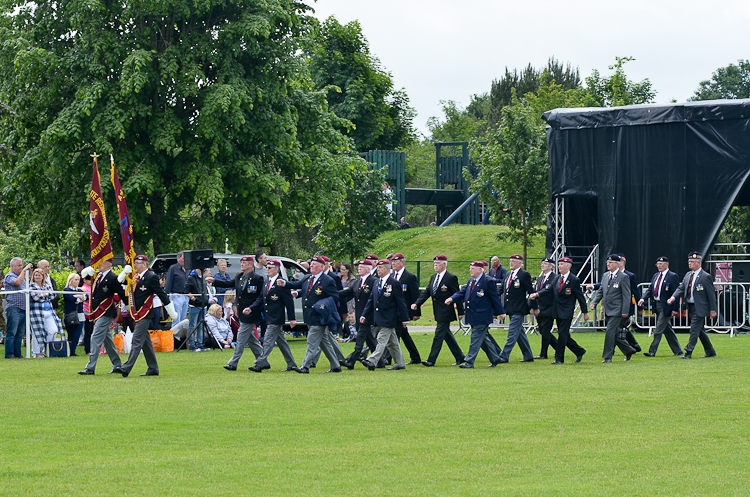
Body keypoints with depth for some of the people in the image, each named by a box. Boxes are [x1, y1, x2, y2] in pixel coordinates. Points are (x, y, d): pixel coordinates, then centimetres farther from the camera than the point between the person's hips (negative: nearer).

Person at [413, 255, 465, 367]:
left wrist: (461, 312, -9)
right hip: (438, 313, 8)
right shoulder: (433, 277, 12)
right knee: (447, 335, 13)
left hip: (445, 312, -8)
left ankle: (431, 360, -8)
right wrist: (417, 304, -6)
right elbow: (426, 293, 9)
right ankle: (460, 357, 24)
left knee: (439, 335, -8)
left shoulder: (451, 278, -10)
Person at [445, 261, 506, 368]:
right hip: (473, 317, 8)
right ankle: (495, 359, 24)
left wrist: (500, 312, -4)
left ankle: (469, 362, -6)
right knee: (483, 338, 14)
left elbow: (495, 297, -7)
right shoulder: (470, 282, 14)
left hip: (482, 317, -8)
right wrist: (451, 299, -6)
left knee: (476, 338, -7)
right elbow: (462, 293, 12)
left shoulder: (488, 281, -10)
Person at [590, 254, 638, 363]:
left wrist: (625, 311, -16)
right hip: (608, 310, 8)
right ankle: (629, 350, 27)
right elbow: (600, 291, 18)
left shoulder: (623, 277, -9)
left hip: (617, 310, -8)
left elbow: (626, 295, -11)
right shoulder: (605, 275, 12)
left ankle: (607, 357, -7)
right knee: (615, 334, 11)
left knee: (610, 332, -12)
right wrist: (594, 303, 3)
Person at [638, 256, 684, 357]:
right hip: (657, 306, 8)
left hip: (665, 306, -8)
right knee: (667, 329, 13)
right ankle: (677, 350, 22)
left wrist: (675, 309, -15)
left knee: (658, 330, -10)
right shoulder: (655, 276, 14)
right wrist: (643, 299, -6)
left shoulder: (672, 276, -8)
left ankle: (652, 351, -9)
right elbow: (650, 289, 13)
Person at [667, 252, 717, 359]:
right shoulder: (688, 275, 12)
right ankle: (710, 352, 23)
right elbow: (681, 288, 10)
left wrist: (712, 310, -9)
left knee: (694, 330, -11)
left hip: (699, 308, -8)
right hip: (690, 307, 8)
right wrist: (673, 298, -9)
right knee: (700, 331, 14)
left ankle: (688, 352, -11)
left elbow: (711, 294, -7)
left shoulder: (706, 277, -8)